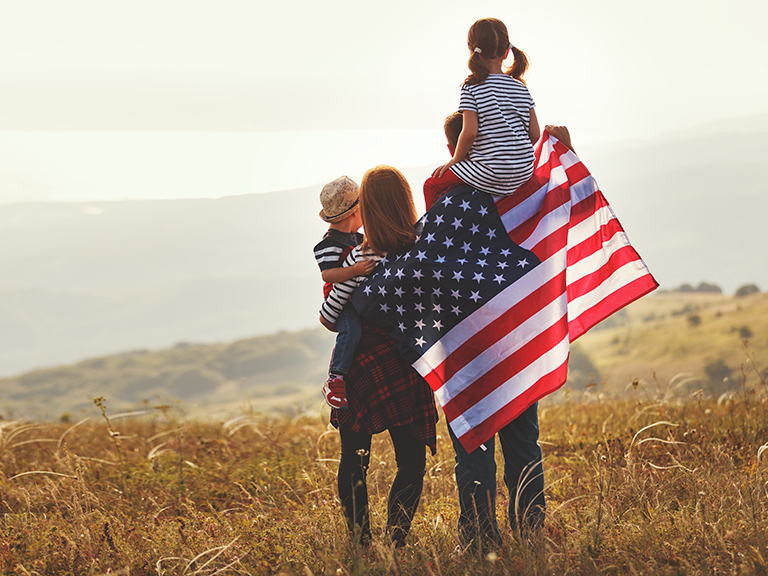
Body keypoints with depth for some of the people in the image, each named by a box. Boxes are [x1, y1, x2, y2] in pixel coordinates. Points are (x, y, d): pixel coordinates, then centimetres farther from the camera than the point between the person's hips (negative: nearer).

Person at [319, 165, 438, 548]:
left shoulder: (361, 261, -14)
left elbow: (328, 318, -7)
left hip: (361, 369, -2)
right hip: (407, 371, 2)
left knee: (354, 462, 11)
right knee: (411, 462, 8)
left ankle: (360, 544, 10)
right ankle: (395, 541, -4)